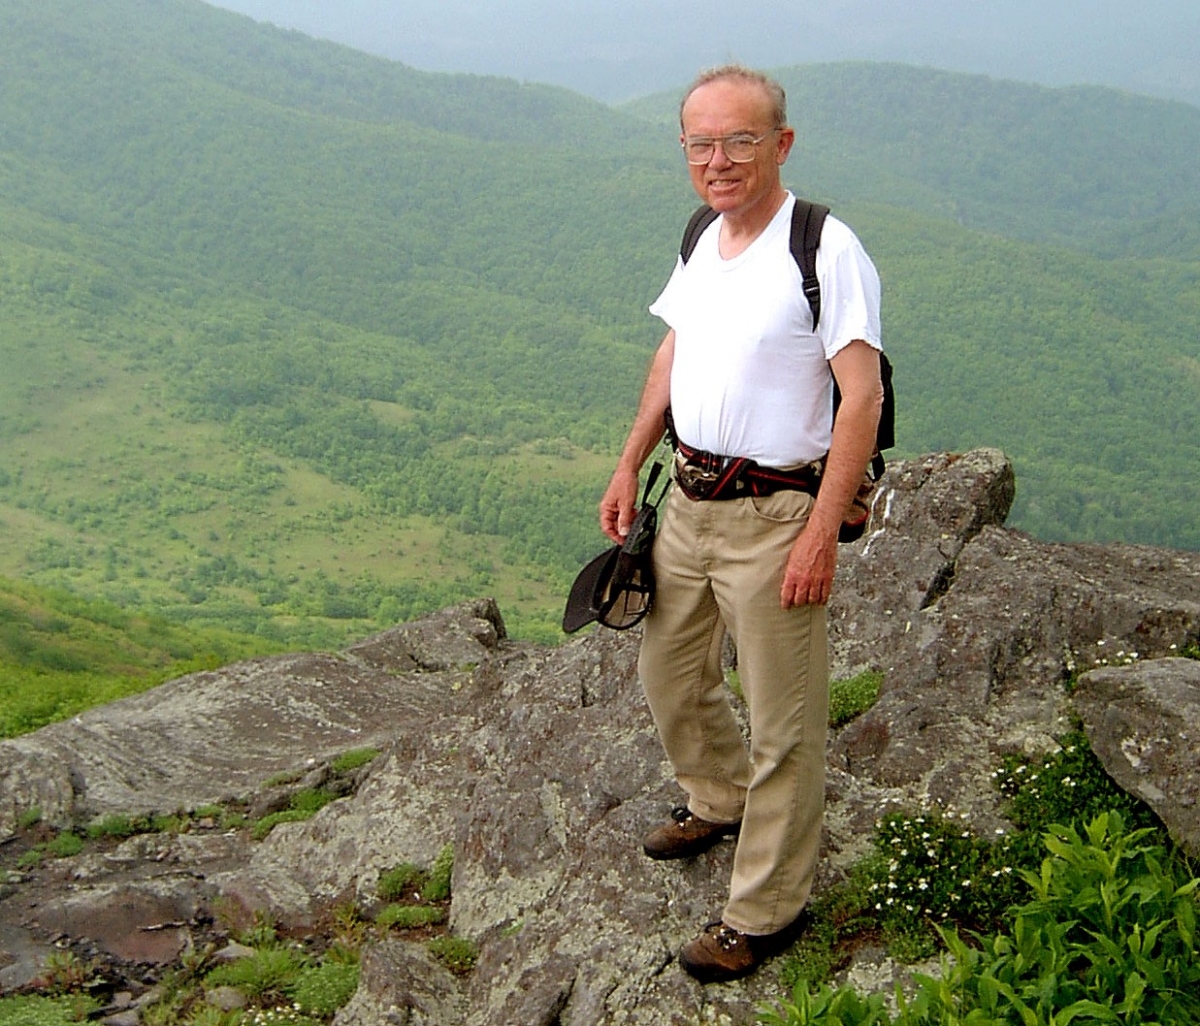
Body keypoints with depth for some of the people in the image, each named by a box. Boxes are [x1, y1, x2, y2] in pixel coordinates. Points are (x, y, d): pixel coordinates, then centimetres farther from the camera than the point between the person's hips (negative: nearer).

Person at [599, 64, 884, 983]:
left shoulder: (825, 249, -16)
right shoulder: (702, 241, 9)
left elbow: (862, 396, -19)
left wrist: (822, 534, -23)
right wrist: (629, 467, 17)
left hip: (774, 518, -8)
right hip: (690, 502, 8)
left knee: (783, 724, 3)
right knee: (668, 674, 23)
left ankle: (767, 910, 18)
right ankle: (721, 801, 49)